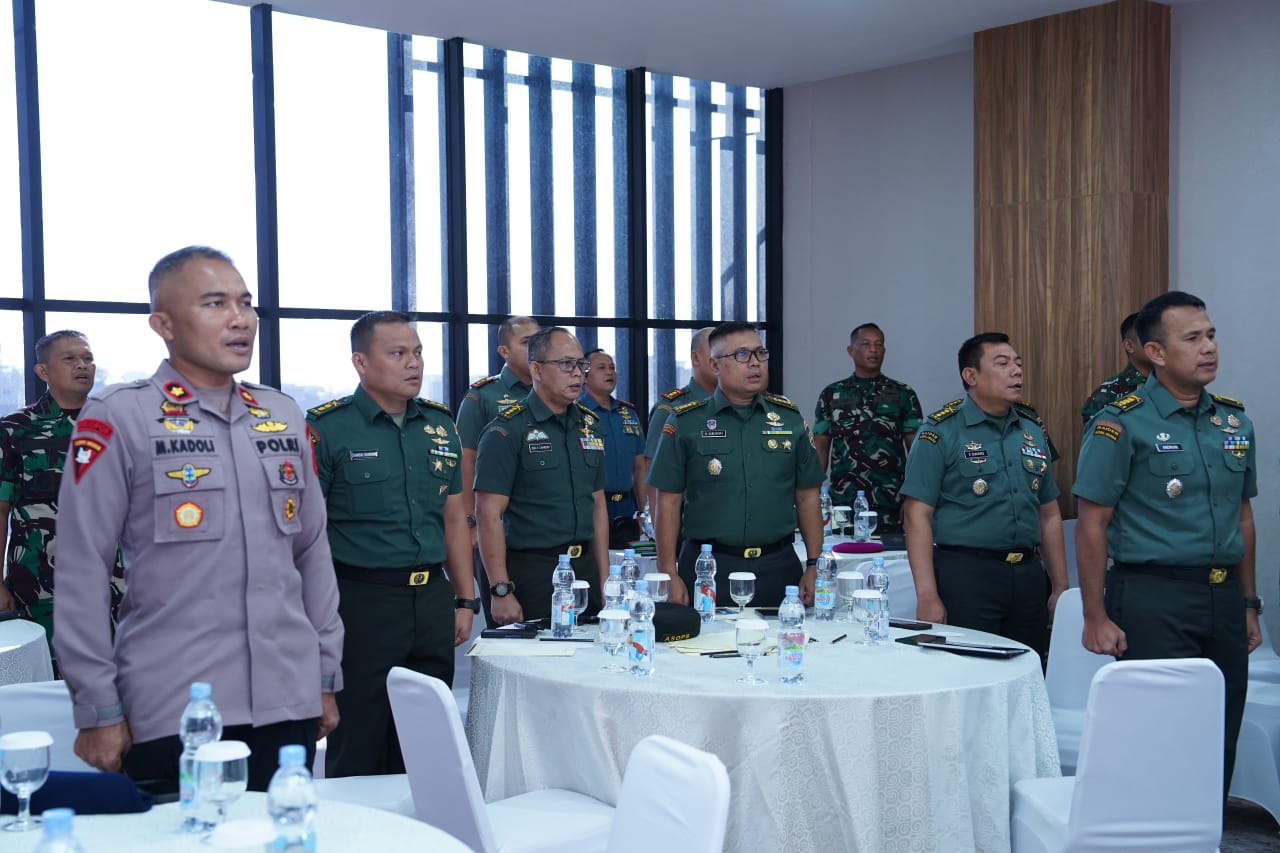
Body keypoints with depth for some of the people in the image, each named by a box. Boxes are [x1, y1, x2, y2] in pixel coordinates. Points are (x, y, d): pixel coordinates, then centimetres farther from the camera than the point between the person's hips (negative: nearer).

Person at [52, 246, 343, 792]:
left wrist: (327, 675, 13)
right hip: (171, 714, -4)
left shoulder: (283, 415, 10)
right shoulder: (118, 419, -5)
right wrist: (98, 711, -7)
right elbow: (81, 572, -6)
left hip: (290, 705, 5)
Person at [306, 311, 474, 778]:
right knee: (358, 751, 5)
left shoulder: (441, 424, 10)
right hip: (361, 600, -5)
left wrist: (465, 600, 12)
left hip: (432, 597, 5)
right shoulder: (327, 428, -7)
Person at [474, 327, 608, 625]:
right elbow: (488, 515, -13)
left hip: (585, 567, 6)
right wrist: (501, 591, -18)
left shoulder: (589, 425, 12)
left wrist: (604, 578, 11)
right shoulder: (507, 430, -9)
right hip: (532, 574, -6)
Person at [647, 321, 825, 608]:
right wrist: (670, 575, -7)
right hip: (708, 565, -2)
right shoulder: (685, 422, 1)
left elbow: (807, 497, 11)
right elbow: (668, 501, -1)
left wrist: (814, 565, 4)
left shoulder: (790, 418, 9)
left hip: (778, 565, 3)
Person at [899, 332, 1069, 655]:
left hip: (1028, 575, 6)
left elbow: (1049, 514, 18)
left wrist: (1061, 588, 15)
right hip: (966, 575, -5)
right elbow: (918, 515, -10)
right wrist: (927, 596, -16)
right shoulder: (941, 431, -5)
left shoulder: (1033, 429, 13)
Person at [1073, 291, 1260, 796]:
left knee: (1221, 738, 12)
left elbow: (1242, 516, 18)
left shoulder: (1235, 422, 10)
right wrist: (1096, 618, -12)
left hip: (1223, 597, 6)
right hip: (1152, 597, -6)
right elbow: (1092, 524, -9)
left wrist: (1248, 604, 15)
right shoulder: (1122, 424, -8)